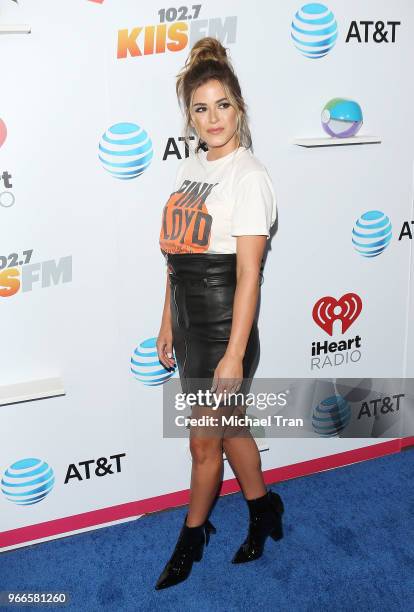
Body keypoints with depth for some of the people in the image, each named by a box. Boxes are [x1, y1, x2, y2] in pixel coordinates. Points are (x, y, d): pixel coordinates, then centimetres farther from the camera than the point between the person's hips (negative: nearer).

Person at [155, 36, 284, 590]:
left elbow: (248, 272, -18)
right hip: (189, 323, 7)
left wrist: (233, 356, -20)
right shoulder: (191, 166, 9)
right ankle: (263, 509, 43)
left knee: (204, 442, 9)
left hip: (224, 330, -7)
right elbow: (178, 254, 12)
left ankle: (191, 538, 33)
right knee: (228, 428, 20)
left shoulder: (249, 175, -14)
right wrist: (168, 322, 13)